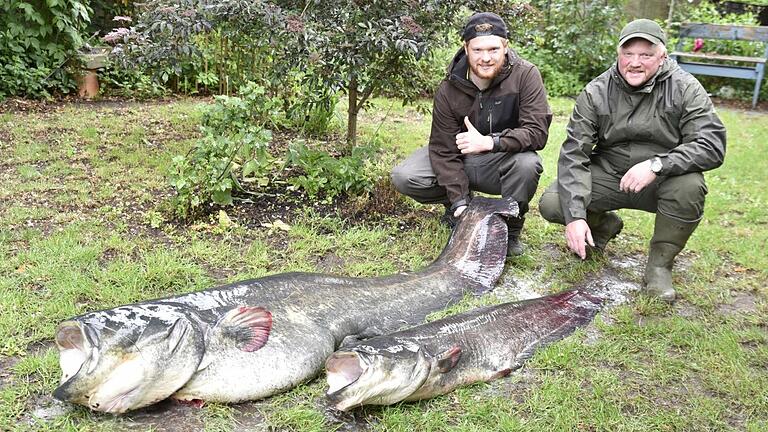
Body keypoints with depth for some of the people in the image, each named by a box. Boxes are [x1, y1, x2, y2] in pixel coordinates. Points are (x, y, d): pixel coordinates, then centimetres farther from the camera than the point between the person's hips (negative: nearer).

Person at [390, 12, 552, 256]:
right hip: (461, 161, 2)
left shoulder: (525, 76, -19)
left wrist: (489, 142, -39)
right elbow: (444, 150, -16)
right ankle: (456, 208, 10)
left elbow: (537, 131, -26)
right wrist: (459, 201, -26)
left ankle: (511, 228, -8)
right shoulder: (448, 90, -15)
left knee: (528, 164, -37)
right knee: (404, 178, -19)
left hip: (504, 162, -2)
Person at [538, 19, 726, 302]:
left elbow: (712, 145, -19)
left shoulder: (684, 88, -10)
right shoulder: (595, 93, -8)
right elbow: (573, 154, -15)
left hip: (660, 181, -1)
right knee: (551, 204, -19)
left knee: (690, 186, -34)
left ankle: (660, 264, -8)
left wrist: (656, 165, -36)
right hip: (607, 177, 1)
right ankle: (603, 225, 16)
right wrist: (575, 215, -27)